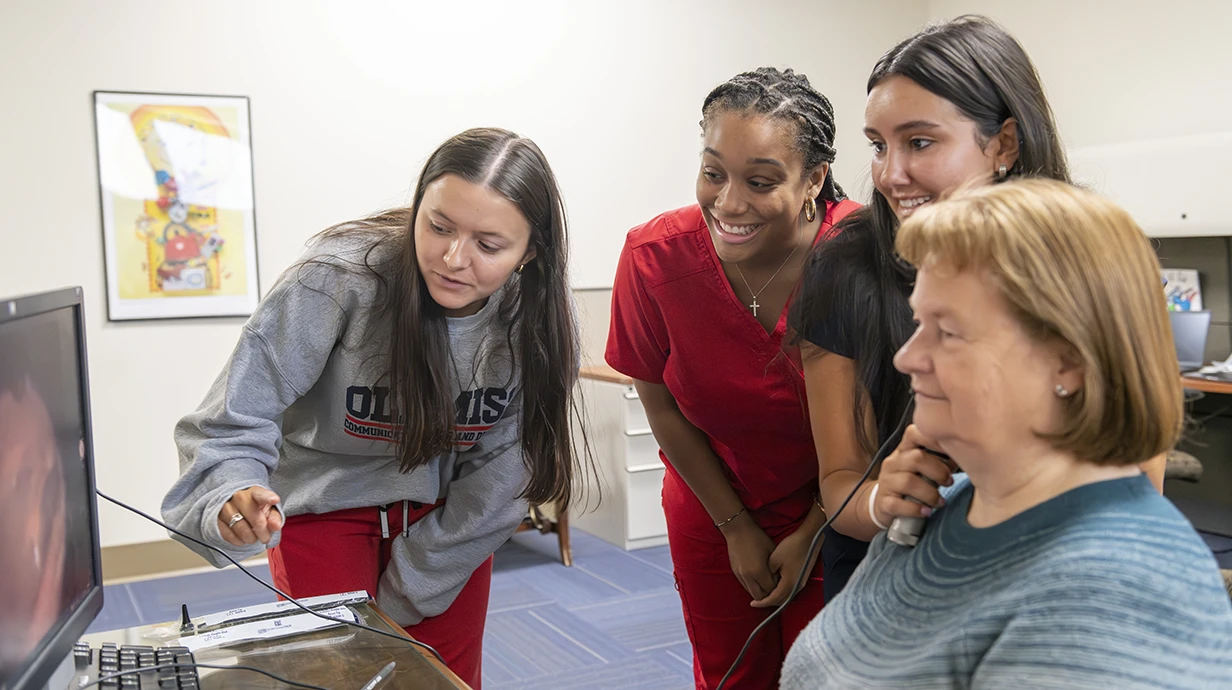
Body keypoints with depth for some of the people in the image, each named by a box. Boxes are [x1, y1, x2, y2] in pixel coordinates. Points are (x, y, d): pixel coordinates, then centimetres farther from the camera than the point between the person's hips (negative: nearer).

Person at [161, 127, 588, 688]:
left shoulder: (540, 321, -19)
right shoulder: (341, 277, -28)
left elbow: (499, 476, -13)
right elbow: (237, 421, -24)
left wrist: (403, 594, -11)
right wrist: (232, 495, -46)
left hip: (446, 513, 3)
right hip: (328, 506, -2)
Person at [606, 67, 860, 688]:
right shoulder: (654, 256, -23)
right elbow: (661, 404, -8)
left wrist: (812, 534, -8)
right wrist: (736, 526, -3)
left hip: (834, 514, -2)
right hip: (711, 507, 2)